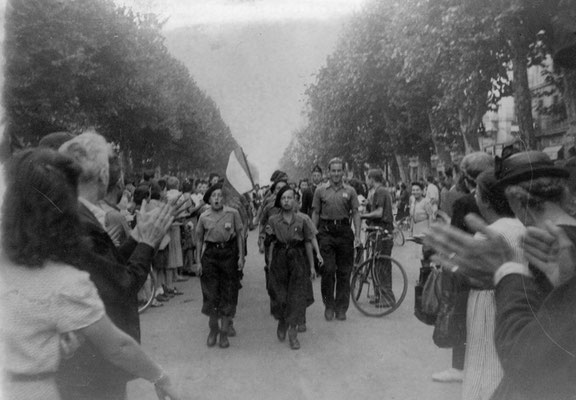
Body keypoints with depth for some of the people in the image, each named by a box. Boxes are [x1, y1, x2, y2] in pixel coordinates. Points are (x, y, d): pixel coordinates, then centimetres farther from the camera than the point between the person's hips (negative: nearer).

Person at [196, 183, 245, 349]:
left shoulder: (232, 213, -4)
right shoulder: (204, 217, 1)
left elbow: (239, 235, 2)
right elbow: (199, 240, 9)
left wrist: (241, 256, -2)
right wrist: (198, 261, 5)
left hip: (229, 253, -1)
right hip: (210, 254, 1)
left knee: (228, 294, 4)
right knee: (210, 293, 2)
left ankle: (224, 332, 18)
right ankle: (213, 329, 24)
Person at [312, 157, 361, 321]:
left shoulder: (350, 191, 8)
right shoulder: (320, 190, 8)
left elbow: (355, 214, 6)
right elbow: (315, 214, 9)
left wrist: (357, 235, -3)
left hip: (345, 232, 1)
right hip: (326, 232, -1)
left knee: (344, 272, 5)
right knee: (328, 270, -5)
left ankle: (341, 308, 16)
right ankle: (329, 306, 10)